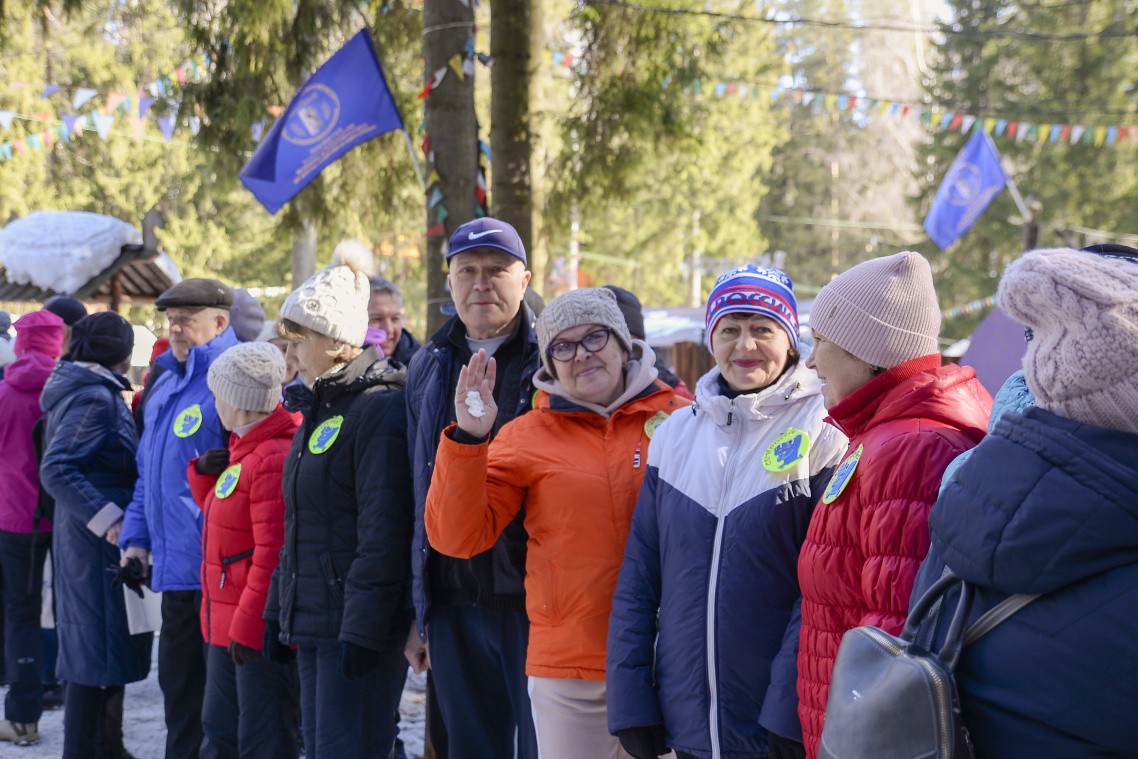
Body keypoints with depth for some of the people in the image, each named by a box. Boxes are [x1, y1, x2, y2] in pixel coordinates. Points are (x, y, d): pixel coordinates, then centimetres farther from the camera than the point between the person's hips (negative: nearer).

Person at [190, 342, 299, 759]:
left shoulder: (273, 459, -21)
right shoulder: (243, 450, 12)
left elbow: (273, 555, -24)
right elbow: (221, 512, 26)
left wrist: (247, 627, -21)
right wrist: (205, 473, 6)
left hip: (260, 631, -11)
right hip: (228, 626, 11)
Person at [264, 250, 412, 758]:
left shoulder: (379, 409, -13)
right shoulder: (320, 409, 18)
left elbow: (383, 534, -19)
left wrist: (363, 629, -22)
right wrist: (279, 612, 20)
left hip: (358, 623, -10)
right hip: (311, 621, 10)